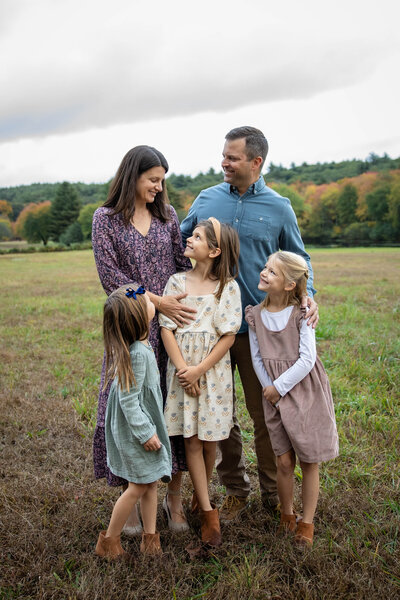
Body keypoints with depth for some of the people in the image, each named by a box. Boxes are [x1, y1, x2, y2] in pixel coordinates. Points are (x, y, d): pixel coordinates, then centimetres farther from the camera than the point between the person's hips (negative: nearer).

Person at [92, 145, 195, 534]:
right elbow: (110, 275, -8)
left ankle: (174, 496, 21)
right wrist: (158, 301, -14)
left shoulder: (167, 215, 11)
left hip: (172, 326, 3)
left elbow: (184, 262, 12)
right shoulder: (106, 218, 0)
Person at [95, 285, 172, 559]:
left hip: (147, 423, 9)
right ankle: (109, 539, 21)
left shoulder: (139, 345, 1)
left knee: (151, 481, 16)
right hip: (136, 431, -9)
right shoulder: (138, 353, -28)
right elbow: (128, 399, -25)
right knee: (139, 486, 4)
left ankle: (150, 535, 29)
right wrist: (145, 433, -18)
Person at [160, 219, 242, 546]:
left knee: (209, 440, 8)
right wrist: (182, 368, -13)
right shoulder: (177, 282, 2)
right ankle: (208, 511, 10)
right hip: (182, 368, 2)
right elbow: (167, 328, -2)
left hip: (213, 370, -1)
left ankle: (200, 494, 33)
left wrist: (199, 370, -15)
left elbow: (228, 336, -8)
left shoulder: (228, 287, -3)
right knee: (191, 440, 2)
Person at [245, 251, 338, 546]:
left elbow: (307, 360, -14)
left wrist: (280, 387, -13)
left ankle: (307, 523, 24)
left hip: (305, 391, -2)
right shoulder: (255, 316, 0)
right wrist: (270, 389, -7)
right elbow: (257, 359, 3)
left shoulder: (300, 315, -11)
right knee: (285, 461, 8)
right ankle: (287, 516, 31)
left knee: (309, 461, 7)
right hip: (275, 397, 3)